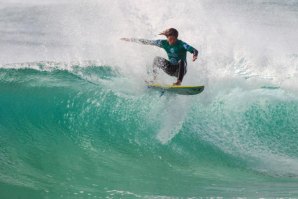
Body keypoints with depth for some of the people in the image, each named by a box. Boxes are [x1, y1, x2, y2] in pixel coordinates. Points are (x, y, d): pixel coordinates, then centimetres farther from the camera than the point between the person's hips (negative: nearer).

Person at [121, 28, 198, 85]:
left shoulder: (181, 44, -18)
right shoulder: (164, 43, -5)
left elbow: (195, 51, -28)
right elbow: (147, 42, 0)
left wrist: (195, 56, -53)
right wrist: (130, 39, 3)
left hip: (180, 70, -5)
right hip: (171, 69, 5)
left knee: (181, 61, -34)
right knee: (157, 59, -10)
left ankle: (179, 82, -43)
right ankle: (153, 78, -11)